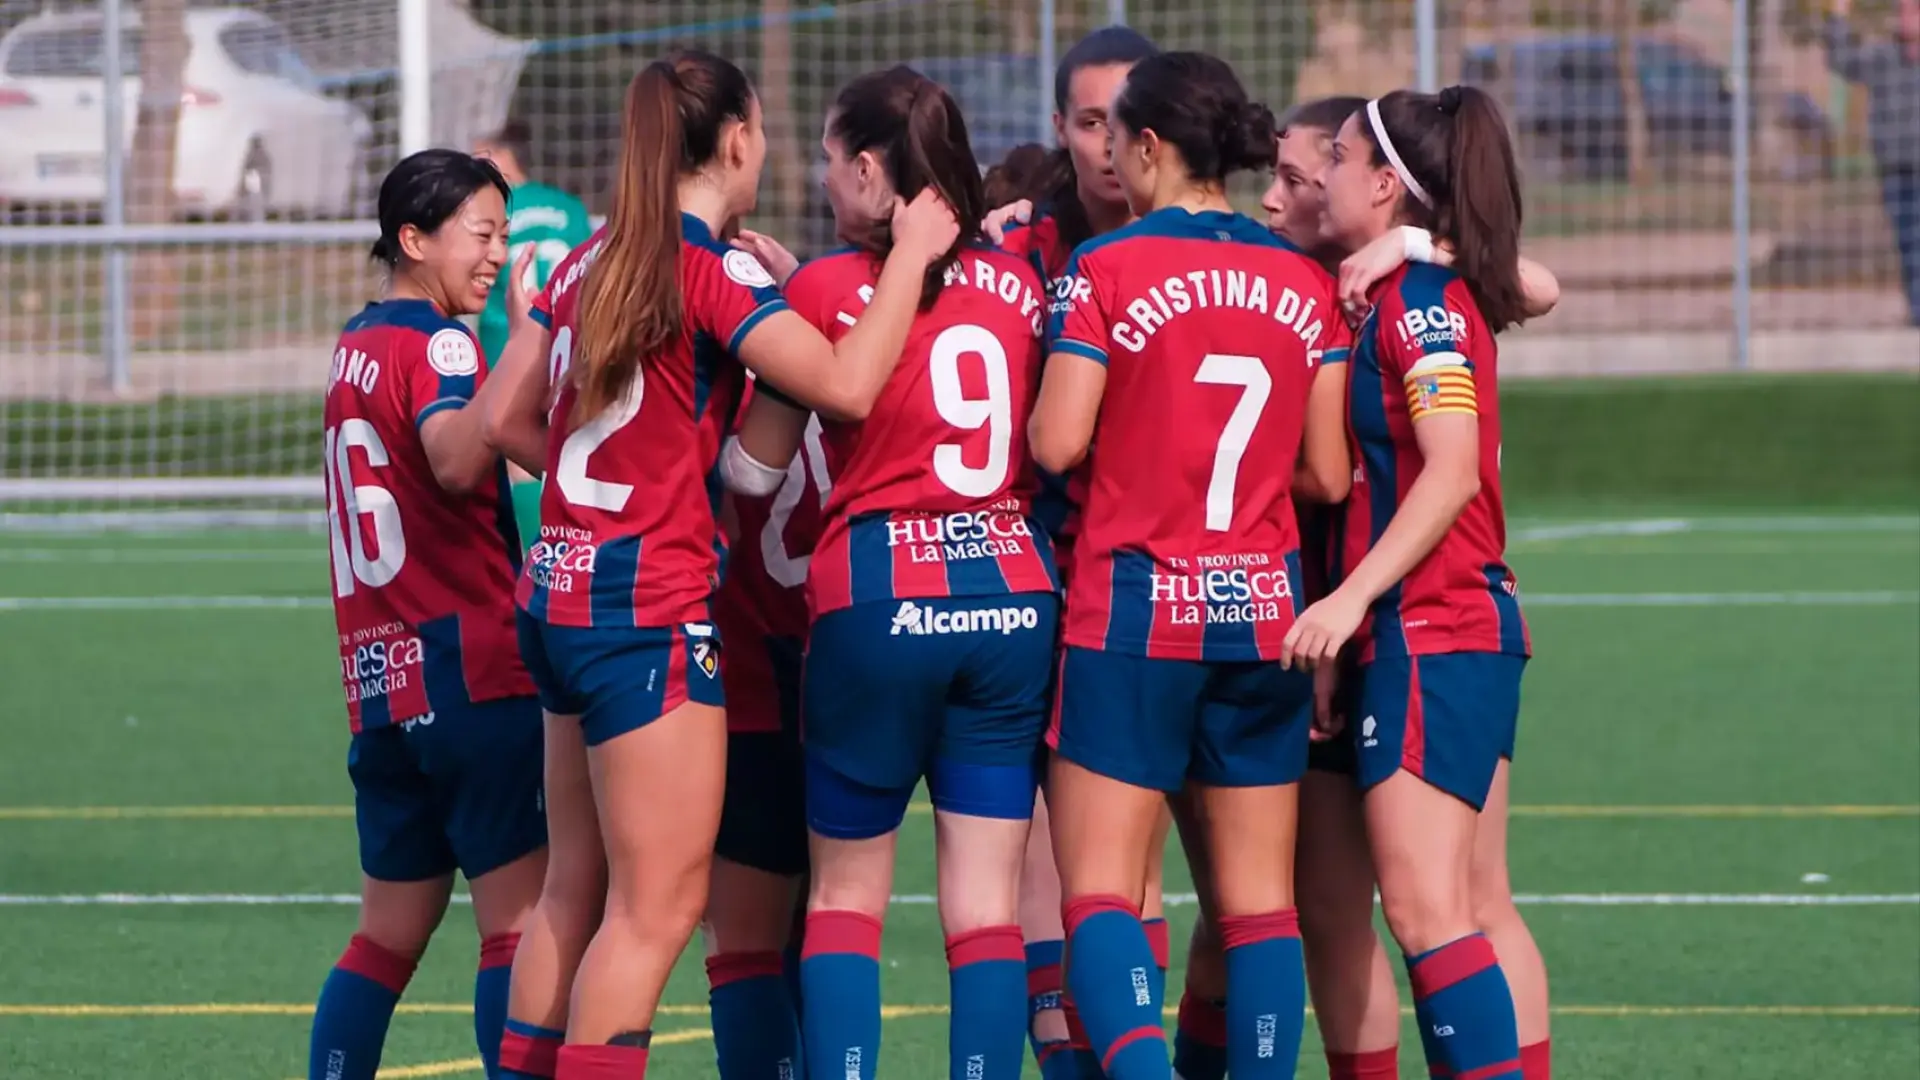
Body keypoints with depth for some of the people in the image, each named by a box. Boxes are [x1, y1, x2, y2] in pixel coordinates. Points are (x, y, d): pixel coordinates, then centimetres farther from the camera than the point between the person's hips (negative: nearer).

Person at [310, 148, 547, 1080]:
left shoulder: (356, 346, 17)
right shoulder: (434, 340, -9)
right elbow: (455, 460, -29)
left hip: (381, 679, 8)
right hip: (472, 670, -8)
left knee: (390, 931, 12)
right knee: (521, 915, -8)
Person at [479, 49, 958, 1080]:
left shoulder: (590, 262, 10)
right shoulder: (713, 272, -13)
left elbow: (506, 421, 15)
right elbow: (847, 384, -23)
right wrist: (912, 254, -12)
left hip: (560, 595, 9)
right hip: (651, 606, -9)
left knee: (576, 885, 15)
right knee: (658, 905, -5)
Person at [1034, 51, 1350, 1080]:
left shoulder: (1104, 270, -8)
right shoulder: (1305, 282, 5)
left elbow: (1056, 443, -13)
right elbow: (1329, 473, 4)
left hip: (1135, 608, -4)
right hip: (1263, 608, 4)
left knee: (1099, 887, -3)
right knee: (1258, 896, 7)